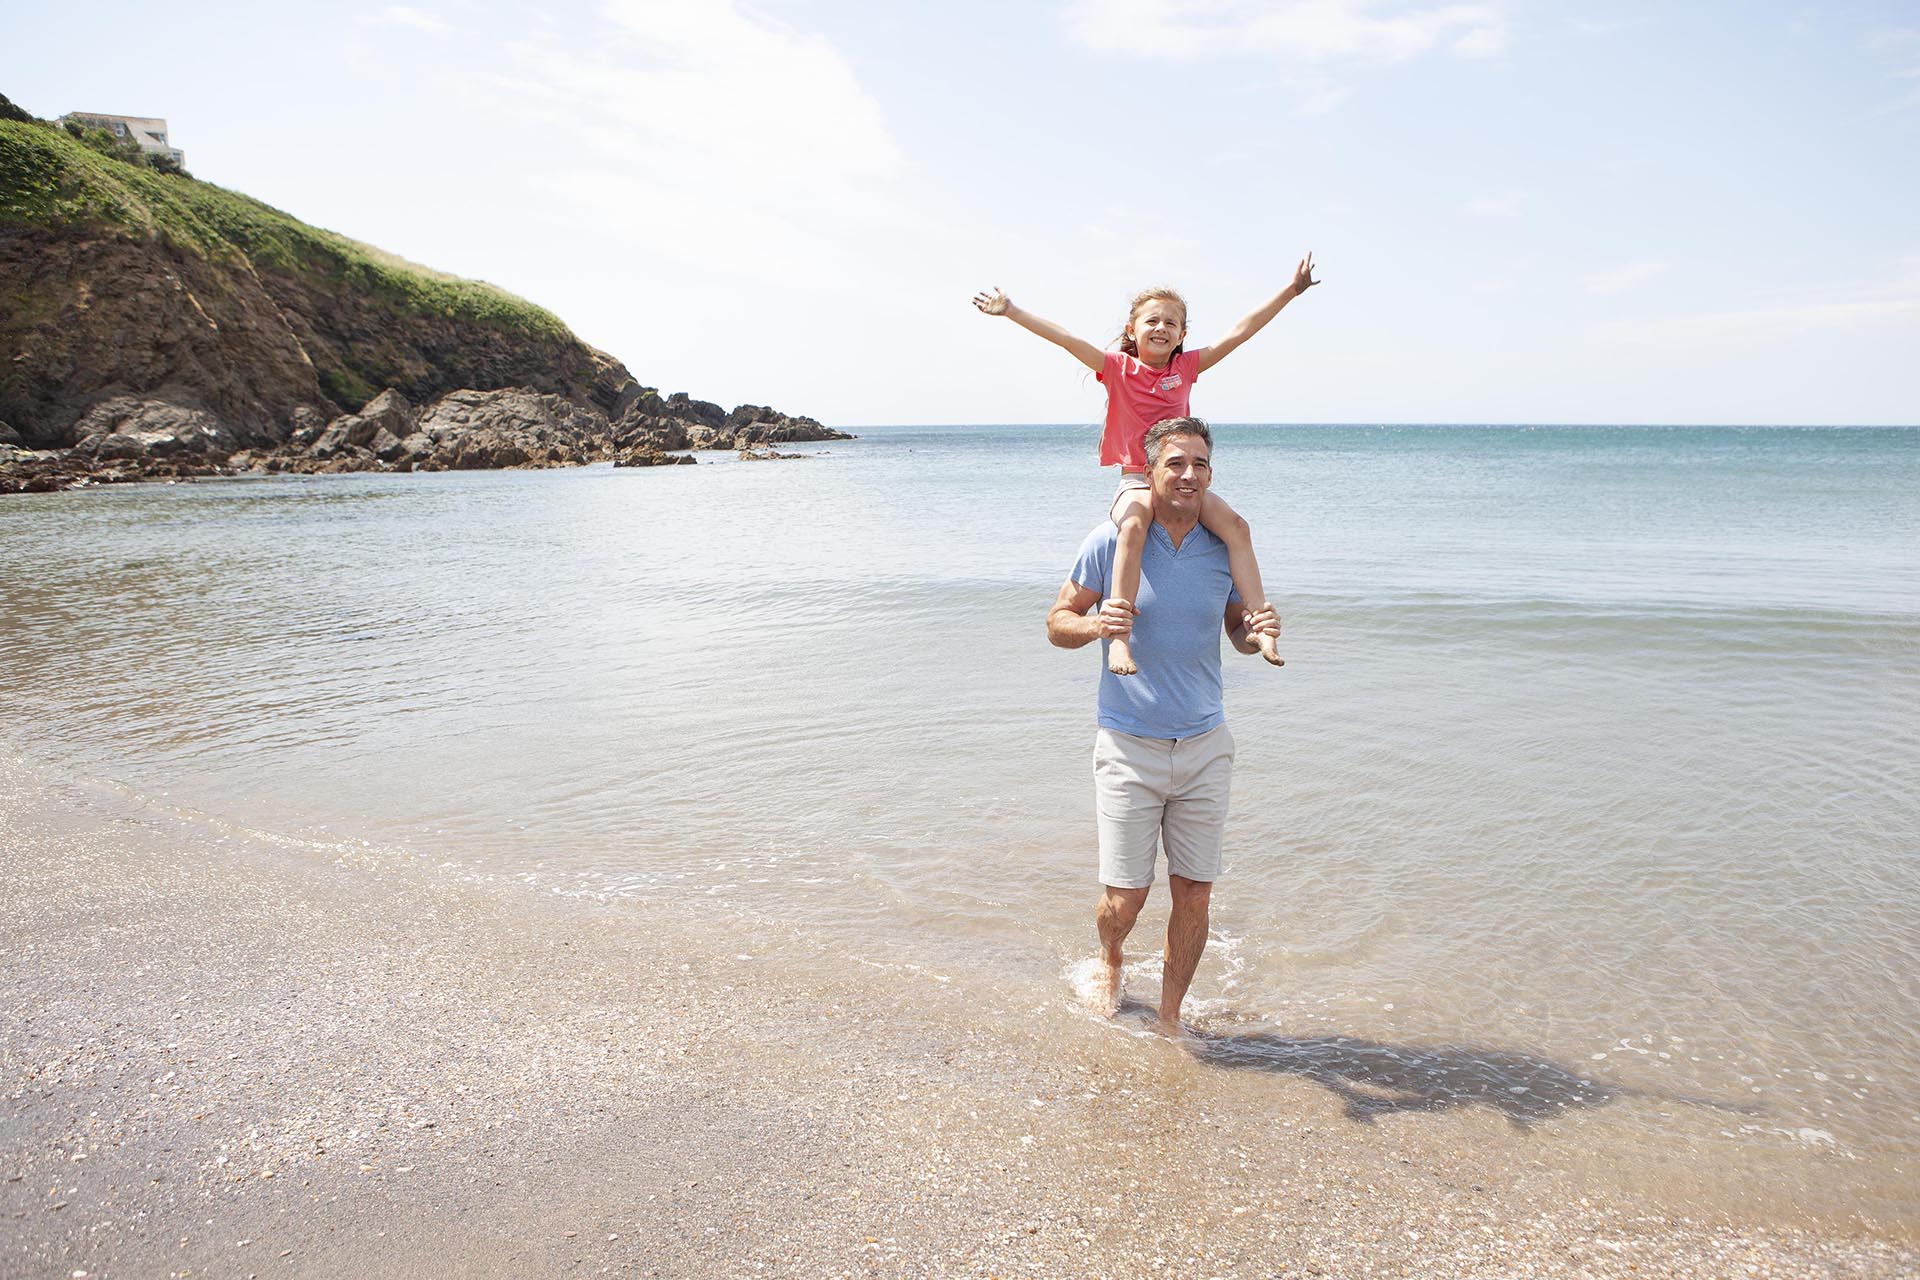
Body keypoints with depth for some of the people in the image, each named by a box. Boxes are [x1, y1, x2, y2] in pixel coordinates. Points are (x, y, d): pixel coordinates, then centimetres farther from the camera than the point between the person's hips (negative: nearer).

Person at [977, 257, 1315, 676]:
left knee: (1235, 525, -20)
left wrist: (1291, 290, 9)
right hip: (1136, 481, -3)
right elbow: (1066, 339, -3)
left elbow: (1240, 331, 10)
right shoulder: (1118, 367, 5)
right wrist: (1012, 311, -9)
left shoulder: (1186, 367, 11)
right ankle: (1119, 636, -44)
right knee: (1134, 525, -36)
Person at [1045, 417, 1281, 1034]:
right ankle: (1110, 961, 38)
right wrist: (1096, 624, -23)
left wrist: (1258, 631, -9)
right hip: (1130, 746, -3)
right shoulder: (1111, 541, -7)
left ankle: (1170, 1017, 28)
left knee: (1194, 895, 6)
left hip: (1205, 747, 3)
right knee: (1124, 898, 1)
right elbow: (1058, 623, 0)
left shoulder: (1224, 548, 2)